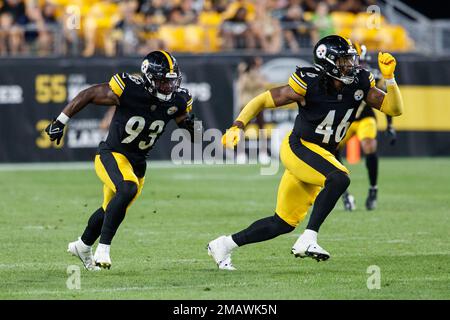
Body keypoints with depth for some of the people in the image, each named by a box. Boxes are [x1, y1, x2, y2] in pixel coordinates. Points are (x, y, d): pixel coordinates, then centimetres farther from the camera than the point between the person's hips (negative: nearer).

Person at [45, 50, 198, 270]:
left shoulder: (178, 101, -10)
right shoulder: (129, 90, -24)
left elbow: (193, 136, 3)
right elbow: (88, 95, -12)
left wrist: (190, 126, -21)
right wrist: (61, 121, -11)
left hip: (137, 163, 6)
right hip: (112, 155, -6)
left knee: (111, 210, 21)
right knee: (128, 189, -34)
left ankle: (83, 246, 48)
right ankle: (103, 249, -27)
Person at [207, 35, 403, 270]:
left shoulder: (359, 83, -5)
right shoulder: (309, 84, -19)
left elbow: (394, 109, -4)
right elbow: (263, 100, -11)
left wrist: (389, 78, -19)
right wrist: (237, 127, -21)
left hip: (322, 155, 7)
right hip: (298, 148, -7)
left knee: (284, 223, 11)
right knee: (339, 178, -33)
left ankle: (224, 244, 25)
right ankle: (308, 240, -30)